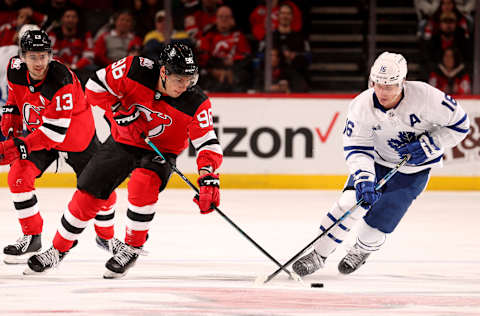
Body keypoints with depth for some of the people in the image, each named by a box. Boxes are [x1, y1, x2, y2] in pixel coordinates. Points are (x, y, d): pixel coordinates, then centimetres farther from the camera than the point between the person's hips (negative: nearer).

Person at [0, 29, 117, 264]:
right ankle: (32, 236, -6)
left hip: (78, 136, -4)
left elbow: (54, 131, -37)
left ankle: (106, 235, 32)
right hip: (37, 134, 4)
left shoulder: (62, 81, -36)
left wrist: (19, 147, -43)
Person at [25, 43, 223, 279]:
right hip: (123, 142, 2)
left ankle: (133, 247, -16)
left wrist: (208, 179, -36)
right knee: (87, 193, 0)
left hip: (159, 152, -2)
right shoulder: (136, 70, -23)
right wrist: (118, 111, -23)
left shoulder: (196, 104, -24)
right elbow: (96, 85, -12)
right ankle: (59, 248, 21)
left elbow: (208, 144, -22)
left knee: (143, 182, -33)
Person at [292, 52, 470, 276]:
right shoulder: (361, 106, -23)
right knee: (351, 203, -18)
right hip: (377, 159, 2)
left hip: (414, 169, -2)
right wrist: (363, 178, -38)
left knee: (379, 218, -8)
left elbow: (459, 123, -17)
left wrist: (428, 144, -25)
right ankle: (318, 255, -4)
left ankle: (363, 250, 26)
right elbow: (357, 148, -21)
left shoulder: (424, 96, -29)